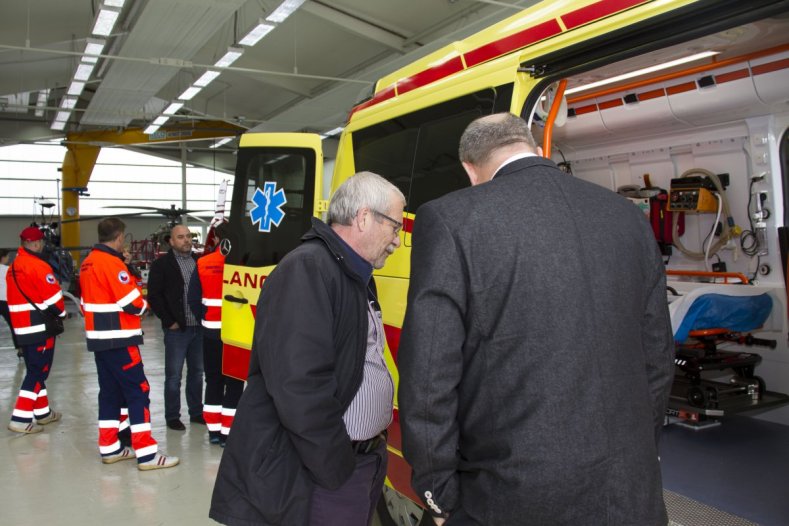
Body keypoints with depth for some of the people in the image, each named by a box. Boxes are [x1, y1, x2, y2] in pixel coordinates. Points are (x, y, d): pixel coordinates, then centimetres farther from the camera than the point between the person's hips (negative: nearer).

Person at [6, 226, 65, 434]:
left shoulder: (14, 267, 11)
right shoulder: (38, 266, -17)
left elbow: (23, 294, 16)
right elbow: (53, 296, -16)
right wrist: (62, 313, 3)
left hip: (21, 326, 9)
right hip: (39, 327, -9)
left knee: (35, 369, 16)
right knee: (38, 371, -3)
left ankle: (42, 412, 26)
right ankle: (20, 419, -5)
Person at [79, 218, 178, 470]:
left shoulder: (88, 263, 11)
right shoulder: (112, 263, -17)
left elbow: (88, 301, 17)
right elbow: (133, 304, -18)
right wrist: (143, 303, 2)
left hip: (98, 338, 9)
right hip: (119, 340, -9)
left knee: (110, 391, 15)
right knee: (138, 392, -6)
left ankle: (110, 448, 23)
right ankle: (147, 454, -6)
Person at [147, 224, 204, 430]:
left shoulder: (200, 262, 10)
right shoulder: (161, 264, -3)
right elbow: (154, 296, -7)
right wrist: (169, 321, -10)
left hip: (199, 327, 4)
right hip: (176, 329, -4)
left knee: (197, 372, 13)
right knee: (174, 374, 5)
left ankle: (196, 412, 25)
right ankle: (172, 417, 16)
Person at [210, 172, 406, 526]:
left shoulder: (357, 278, 12)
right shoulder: (306, 270, -20)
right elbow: (299, 389, -27)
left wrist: (372, 451, 10)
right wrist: (338, 469, -17)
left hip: (364, 464, 9)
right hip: (323, 477, -9)